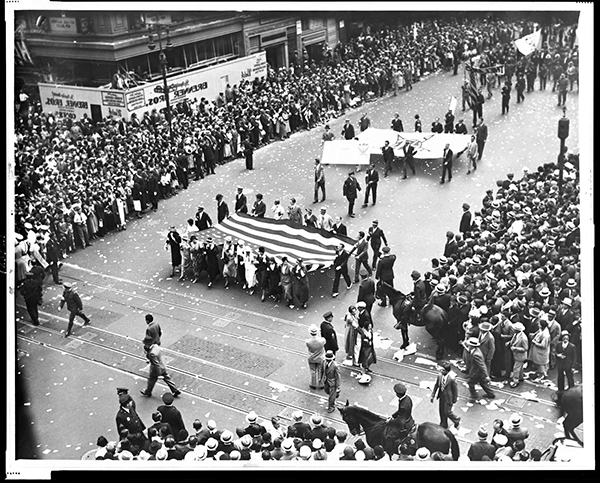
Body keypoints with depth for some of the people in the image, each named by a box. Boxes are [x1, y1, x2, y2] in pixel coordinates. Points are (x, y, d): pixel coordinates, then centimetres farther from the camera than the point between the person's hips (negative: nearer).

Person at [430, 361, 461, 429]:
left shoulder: (452, 378, -29)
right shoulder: (439, 375, -15)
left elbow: (455, 389, -15)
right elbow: (436, 385, -1)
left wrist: (454, 399, -4)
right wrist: (432, 395, 2)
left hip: (448, 397, -5)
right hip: (442, 396, 5)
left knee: (447, 412, 7)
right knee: (442, 411, 19)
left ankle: (456, 419, 37)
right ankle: (443, 424, 42)